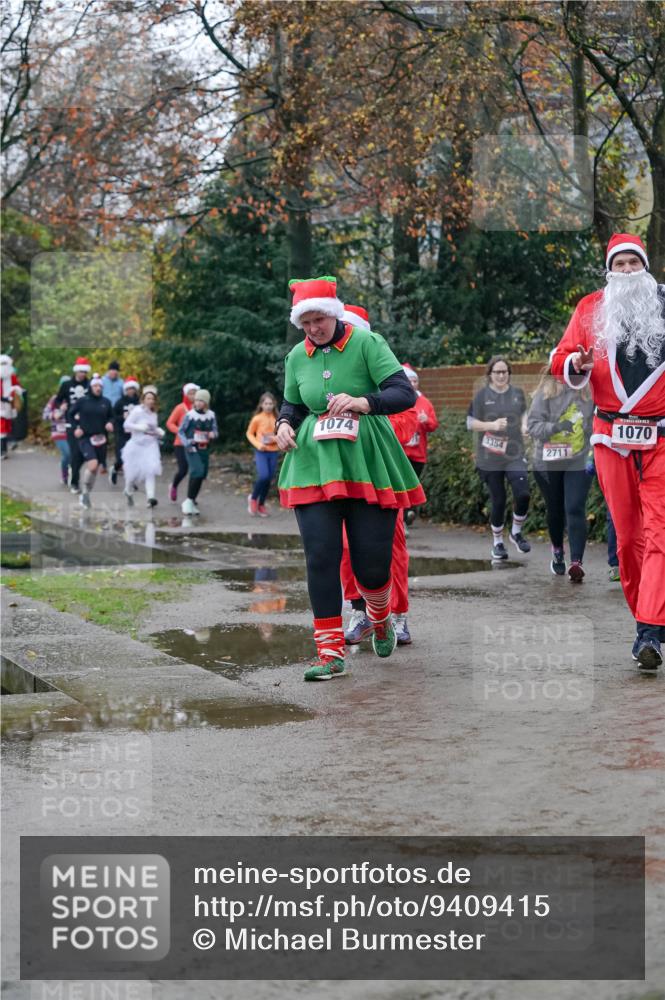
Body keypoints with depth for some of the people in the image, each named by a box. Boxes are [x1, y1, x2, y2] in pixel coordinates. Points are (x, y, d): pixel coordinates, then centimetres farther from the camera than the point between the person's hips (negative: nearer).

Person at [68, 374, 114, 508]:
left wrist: (110, 423, -4)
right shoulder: (82, 401, -3)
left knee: (95, 469, 9)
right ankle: (85, 492, -2)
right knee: (92, 464, -21)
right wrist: (76, 428, -3)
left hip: (100, 438, 4)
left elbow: (111, 416, 17)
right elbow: (70, 414, 8)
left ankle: (85, 496, 25)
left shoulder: (105, 402, 5)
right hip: (85, 438, -4)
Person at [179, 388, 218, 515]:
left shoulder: (211, 415, 4)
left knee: (201, 476, 7)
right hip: (192, 449, -5)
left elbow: (215, 431, 10)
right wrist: (186, 443, -15)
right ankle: (189, 501, -12)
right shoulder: (190, 415, -6)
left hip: (205, 449, 5)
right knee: (197, 472, -21)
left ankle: (192, 502, 22)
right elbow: (181, 431, 1)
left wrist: (213, 434, -14)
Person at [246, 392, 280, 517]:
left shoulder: (276, 419, 1)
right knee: (263, 476, -20)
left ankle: (261, 504, 21)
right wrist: (257, 444, -11)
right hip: (261, 452, -3)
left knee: (269, 479, 5)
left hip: (274, 452, 3)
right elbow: (249, 433, 3)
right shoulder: (257, 419, -7)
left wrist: (277, 438, -10)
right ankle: (253, 498, 5)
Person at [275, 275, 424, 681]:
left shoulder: (367, 343, -6)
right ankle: (331, 654, 0)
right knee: (321, 559, -7)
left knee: (372, 564, -1)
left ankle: (381, 621, 34)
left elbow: (405, 393, -13)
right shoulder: (297, 357, 7)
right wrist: (284, 424, 0)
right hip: (314, 466, 3)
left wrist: (362, 402, -29)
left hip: (368, 463, -3)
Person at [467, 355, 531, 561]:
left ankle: (516, 532, 12)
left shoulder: (517, 393, 6)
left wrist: (525, 424, 0)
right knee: (498, 501, 3)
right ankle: (497, 543, 22)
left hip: (515, 455, 2)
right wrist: (492, 425, -17)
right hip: (490, 458, -2)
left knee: (523, 494, -14)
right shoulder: (482, 395, -2)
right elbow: (470, 423, -2)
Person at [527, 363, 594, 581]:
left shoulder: (588, 393, -3)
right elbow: (532, 425, -13)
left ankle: (576, 562, -18)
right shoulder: (545, 393, -7)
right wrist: (556, 426, -29)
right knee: (555, 511, 15)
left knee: (575, 510, -13)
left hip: (578, 463, 0)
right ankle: (558, 552, 41)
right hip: (548, 463, 0)